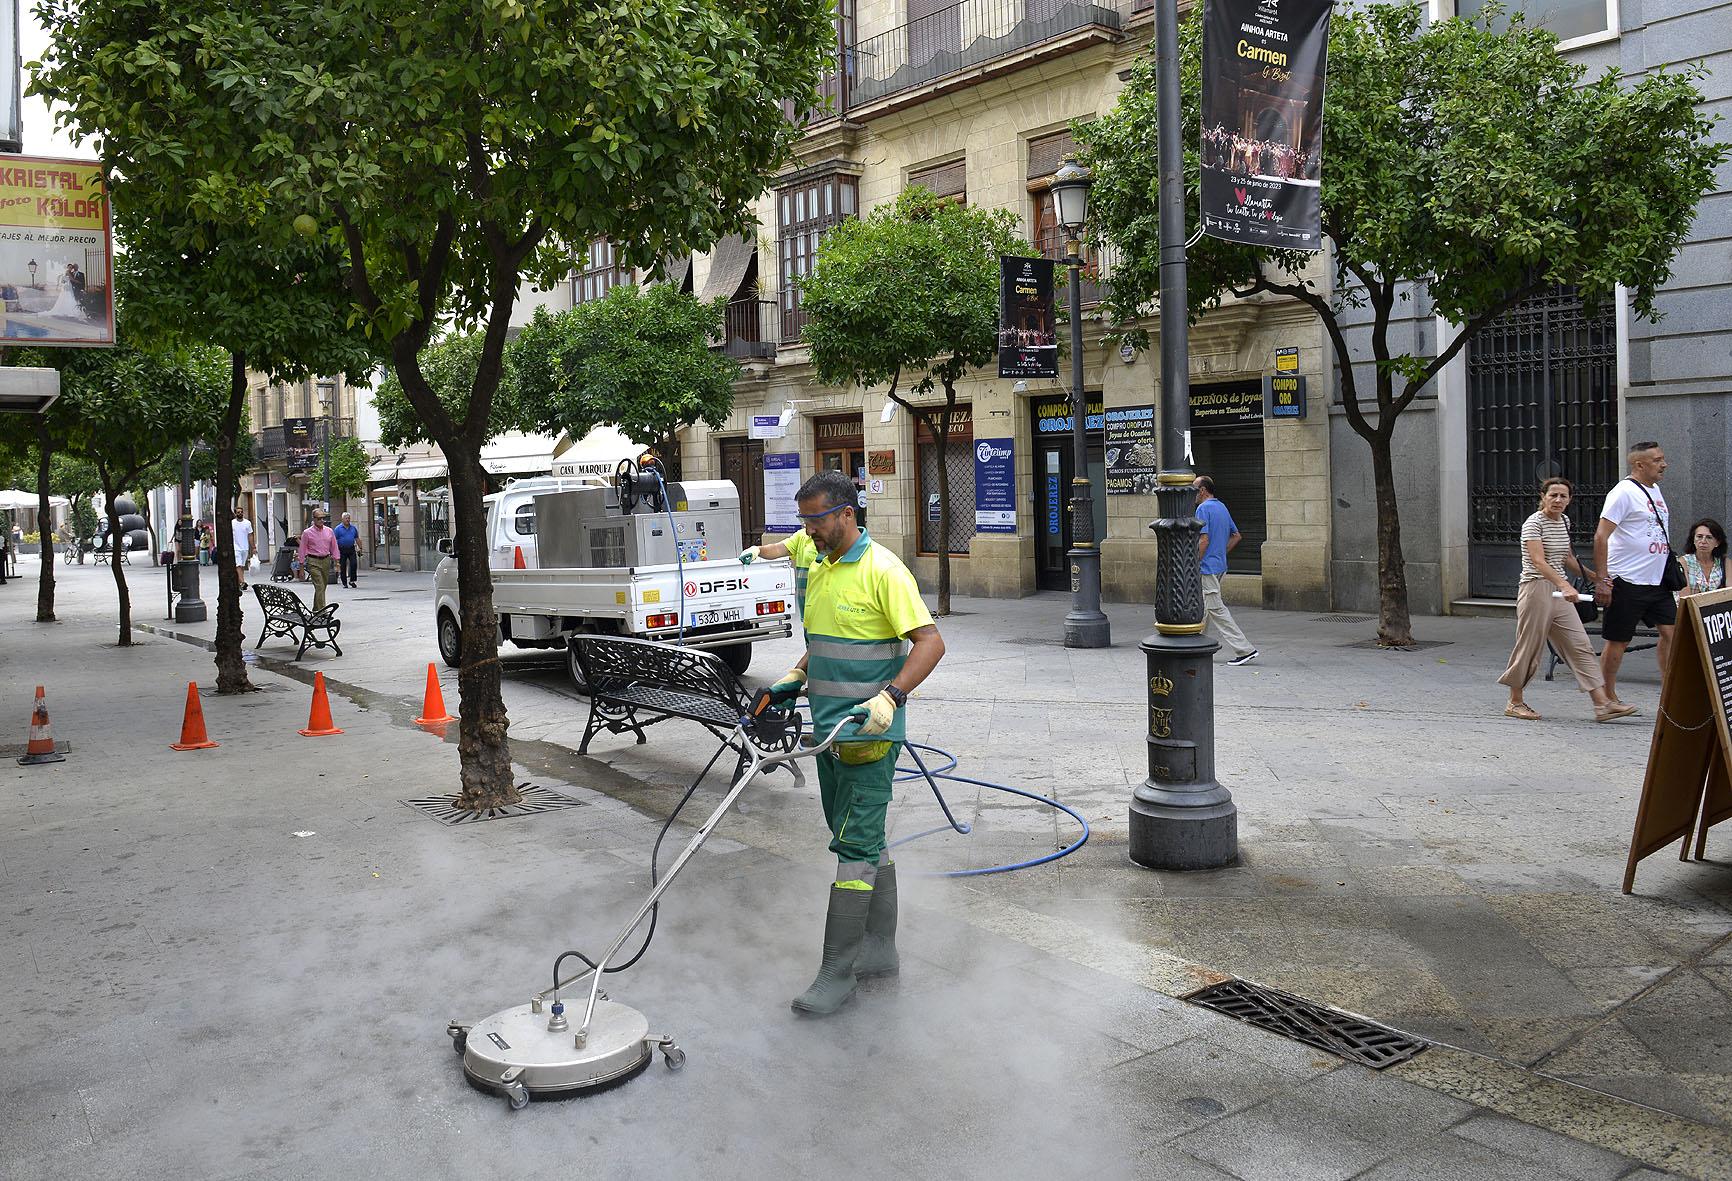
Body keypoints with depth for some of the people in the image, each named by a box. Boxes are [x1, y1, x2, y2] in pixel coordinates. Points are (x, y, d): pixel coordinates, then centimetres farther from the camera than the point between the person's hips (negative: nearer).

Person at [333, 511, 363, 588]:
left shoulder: (353, 528, 10)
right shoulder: (338, 529, -1)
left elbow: (357, 539, 16)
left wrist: (360, 548, 10)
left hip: (351, 549, 2)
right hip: (342, 550, -2)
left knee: (354, 564, -11)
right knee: (343, 567, 2)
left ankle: (352, 580, 3)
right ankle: (344, 583, 12)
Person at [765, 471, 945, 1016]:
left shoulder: (882, 570, -15)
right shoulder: (819, 571, 13)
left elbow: (930, 641, -19)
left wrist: (890, 697, -30)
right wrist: (795, 676, 10)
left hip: (869, 734, -9)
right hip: (830, 731, 9)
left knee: (854, 846, -5)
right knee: (865, 841, 15)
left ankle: (838, 970, 0)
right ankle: (880, 950, 26)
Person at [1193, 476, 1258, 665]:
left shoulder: (1203, 509, -14)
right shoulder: (1222, 507, 14)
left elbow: (1204, 540, -22)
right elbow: (1236, 536, 18)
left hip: (1207, 567, -10)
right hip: (1220, 565, 10)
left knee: (1217, 610, -7)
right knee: (1201, 607, 17)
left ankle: (1245, 650, -9)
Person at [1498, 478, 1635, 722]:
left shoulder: (1564, 522, 14)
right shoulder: (1533, 523, -11)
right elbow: (1538, 561, -24)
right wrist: (1564, 585, -36)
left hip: (1559, 593, 7)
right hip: (1536, 590, -7)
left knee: (1580, 646, 0)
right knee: (1529, 648, 1)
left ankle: (1602, 704, -3)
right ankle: (1515, 703, 15)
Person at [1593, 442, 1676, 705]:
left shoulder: (1655, 491, 15)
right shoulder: (1624, 492, -12)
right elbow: (1601, 537, -17)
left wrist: (1671, 574, 22)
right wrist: (1602, 580, -21)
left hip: (1657, 582, 8)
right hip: (1628, 582, -8)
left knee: (1671, 632, 3)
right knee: (1618, 641, 0)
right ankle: (1608, 698, 10)